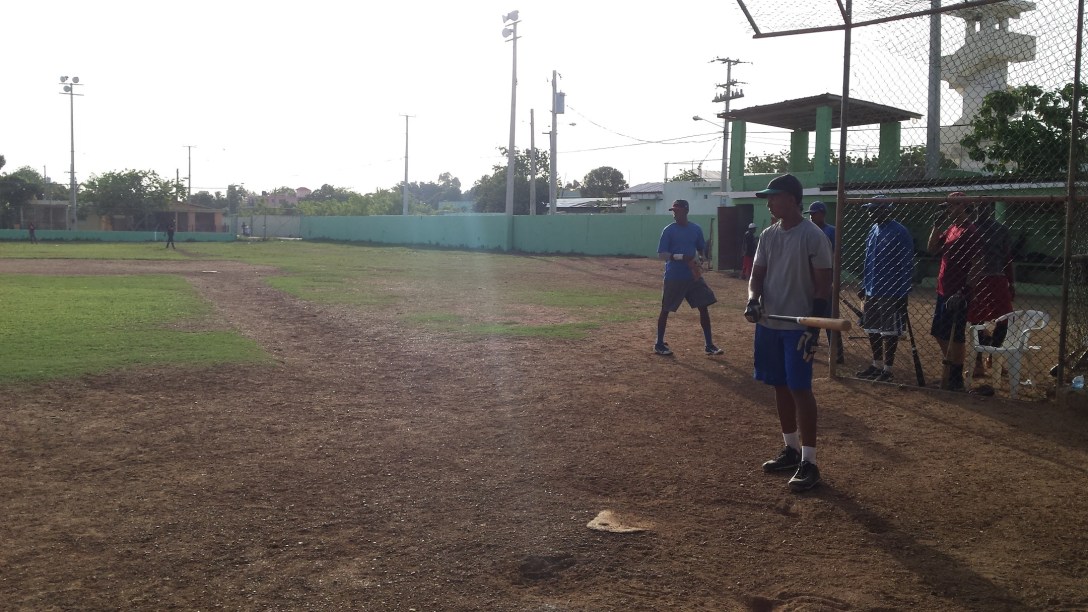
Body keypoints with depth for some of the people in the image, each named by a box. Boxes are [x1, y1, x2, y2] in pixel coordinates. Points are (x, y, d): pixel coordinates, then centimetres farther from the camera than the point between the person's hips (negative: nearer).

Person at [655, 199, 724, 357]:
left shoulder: (696, 229, 5)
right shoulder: (668, 230, -7)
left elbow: (702, 249, 18)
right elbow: (661, 255, -12)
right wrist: (681, 257, -26)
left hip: (693, 276, 4)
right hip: (673, 278, -4)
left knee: (704, 307, 1)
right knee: (665, 310, 3)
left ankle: (709, 345, 9)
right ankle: (659, 344, 17)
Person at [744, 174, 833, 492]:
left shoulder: (813, 236, -11)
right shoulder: (768, 235, 9)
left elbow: (823, 284, -11)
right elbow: (757, 274, 11)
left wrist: (814, 328, -17)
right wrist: (752, 299, -11)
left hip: (799, 327, -7)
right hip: (769, 324, 7)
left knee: (800, 389, -7)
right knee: (780, 386, 12)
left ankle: (809, 462, -1)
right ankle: (792, 449, 26)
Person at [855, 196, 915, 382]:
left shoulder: (900, 233, -13)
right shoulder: (873, 230, 11)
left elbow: (907, 265, -14)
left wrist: (903, 293, -17)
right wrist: (864, 286, 17)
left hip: (891, 292, -8)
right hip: (871, 290, 8)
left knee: (890, 332, 1)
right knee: (872, 329, 13)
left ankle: (887, 369, 9)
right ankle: (877, 365, 25)